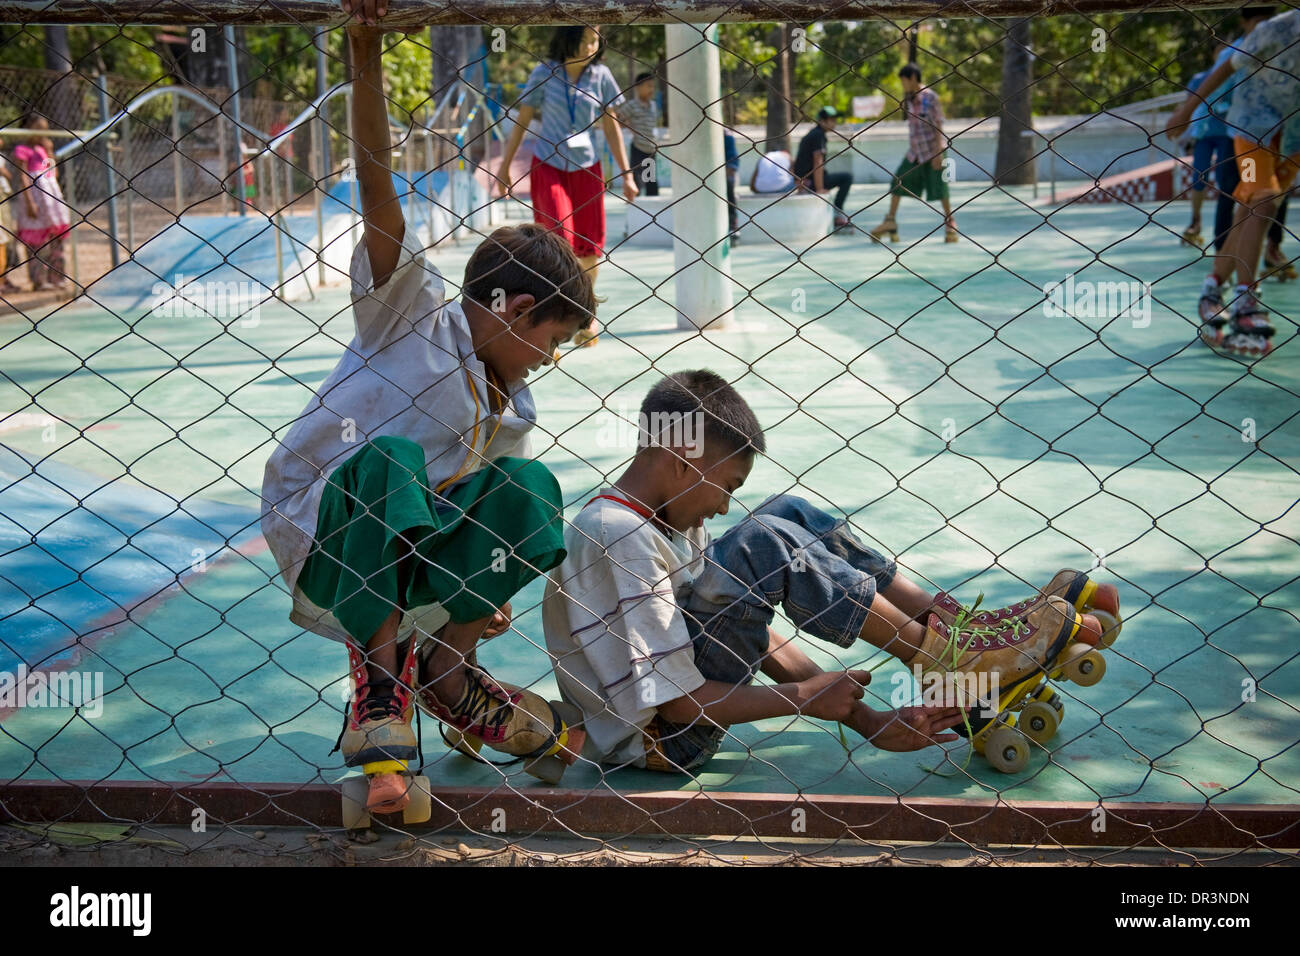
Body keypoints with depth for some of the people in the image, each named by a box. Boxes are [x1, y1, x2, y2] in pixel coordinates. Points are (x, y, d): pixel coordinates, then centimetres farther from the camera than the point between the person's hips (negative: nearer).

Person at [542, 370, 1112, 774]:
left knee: (791, 515, 4)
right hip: (655, 741, -9)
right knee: (765, 542, -23)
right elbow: (670, 701, -23)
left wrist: (868, 722, -1)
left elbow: (754, 634, 6)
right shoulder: (620, 538, -21)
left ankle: (955, 628, 0)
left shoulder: (668, 523, 8)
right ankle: (940, 654, -11)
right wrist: (804, 698, -14)